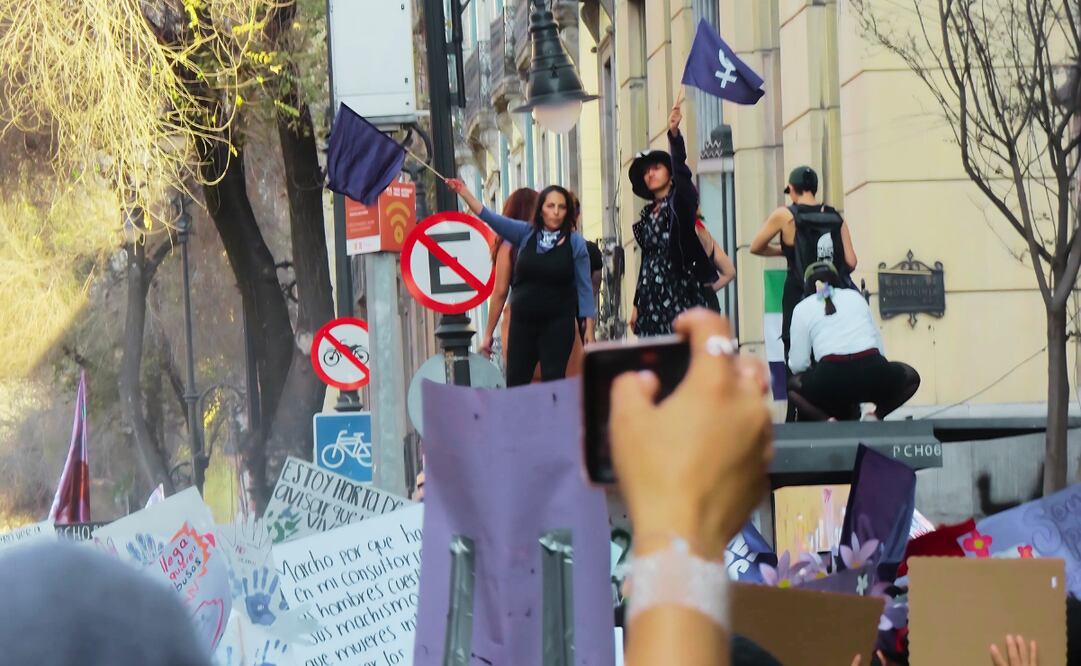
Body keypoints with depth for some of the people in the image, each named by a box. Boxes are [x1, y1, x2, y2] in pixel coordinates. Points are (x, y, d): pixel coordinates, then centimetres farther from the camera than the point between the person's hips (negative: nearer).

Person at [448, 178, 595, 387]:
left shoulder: (575, 242, -4)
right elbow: (491, 219, -2)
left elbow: (584, 286, -2)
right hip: (522, 322, 3)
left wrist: (589, 327, -6)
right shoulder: (525, 233, 2)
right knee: (515, 382, 5)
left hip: (558, 323, -3)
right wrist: (464, 193, -12)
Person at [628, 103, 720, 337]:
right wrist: (636, 304, 17)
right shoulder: (647, 214, 18)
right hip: (651, 297, 6)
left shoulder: (680, 202, 2)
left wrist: (674, 133, -34)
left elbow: (681, 170, -18)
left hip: (678, 293, -6)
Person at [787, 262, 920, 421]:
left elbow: (798, 364, 13)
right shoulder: (855, 296, 24)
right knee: (910, 376, 32)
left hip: (832, 378, -1)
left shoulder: (802, 308, 16)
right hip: (872, 371, 1)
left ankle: (828, 421, 3)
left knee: (794, 386, 30)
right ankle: (876, 416, 8)